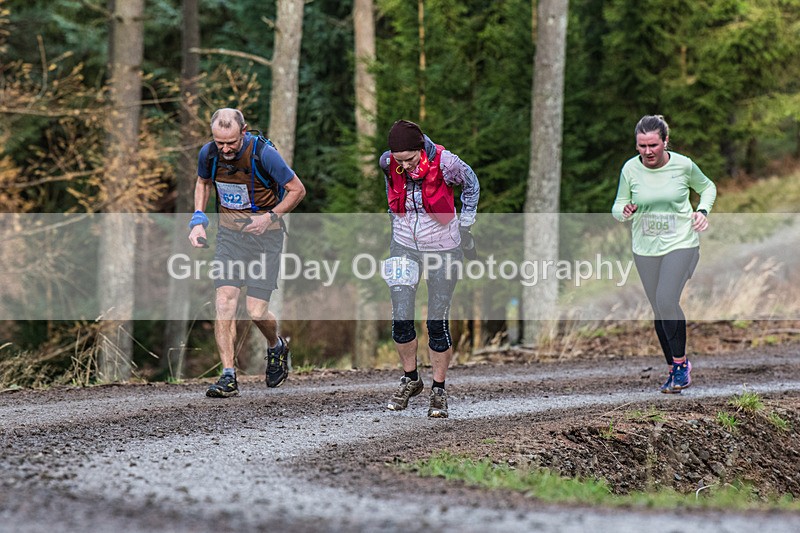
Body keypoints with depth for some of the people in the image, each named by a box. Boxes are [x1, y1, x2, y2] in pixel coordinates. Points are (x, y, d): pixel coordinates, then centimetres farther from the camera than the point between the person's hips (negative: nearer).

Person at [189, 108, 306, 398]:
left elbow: (297, 189, -8)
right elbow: (203, 182, 16)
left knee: (256, 311, -7)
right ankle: (228, 376, -8)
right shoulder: (208, 153, -7)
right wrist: (198, 219, 3)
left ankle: (277, 347, 27)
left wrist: (270, 217, -19)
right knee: (224, 300, -12)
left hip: (265, 233, -4)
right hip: (229, 230, 4)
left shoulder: (264, 154, -20)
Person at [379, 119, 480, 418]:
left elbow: (470, 184, -1)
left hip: (443, 247, -2)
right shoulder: (388, 163, -13)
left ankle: (439, 390, 13)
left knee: (437, 323, -3)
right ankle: (410, 379, 17)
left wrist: (465, 227, 1)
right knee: (401, 320, -6)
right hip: (404, 245, 3)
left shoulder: (444, 162, -22)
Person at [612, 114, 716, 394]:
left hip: (681, 244, -3)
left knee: (666, 300, -20)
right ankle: (674, 370, 20)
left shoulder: (683, 165, -8)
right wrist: (625, 211, -19)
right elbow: (617, 208, 4)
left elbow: (707, 187, 12)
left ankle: (681, 363, -4)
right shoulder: (630, 169, -5)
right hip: (645, 249, 3)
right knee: (659, 310, 6)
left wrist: (703, 211, -6)